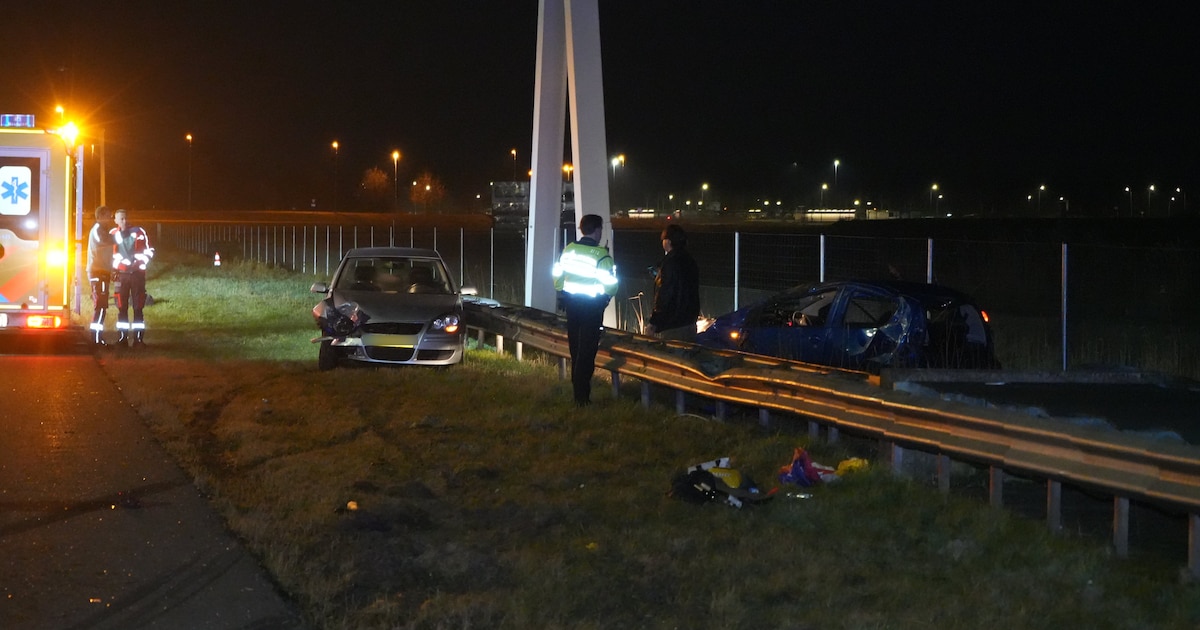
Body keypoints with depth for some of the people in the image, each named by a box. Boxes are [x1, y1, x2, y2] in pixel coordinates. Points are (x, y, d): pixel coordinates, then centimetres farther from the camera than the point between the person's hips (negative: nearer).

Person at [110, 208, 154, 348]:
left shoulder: (139, 232, -4)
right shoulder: (113, 234, 3)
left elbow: (149, 251, 1)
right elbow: (111, 252, 18)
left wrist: (140, 263, -10)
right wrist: (114, 268, 9)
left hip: (137, 273, -2)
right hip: (121, 274, 2)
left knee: (138, 307, -2)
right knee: (121, 308, 1)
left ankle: (138, 338, 0)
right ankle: (122, 338, 5)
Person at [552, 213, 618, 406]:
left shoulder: (568, 250, 1)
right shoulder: (601, 255, -16)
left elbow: (557, 275, 7)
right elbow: (610, 283, -15)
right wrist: (605, 296, 6)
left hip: (571, 302, 5)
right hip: (592, 306, -5)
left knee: (575, 348, 16)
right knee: (587, 350, -1)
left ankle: (577, 390, 24)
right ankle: (582, 396, -3)